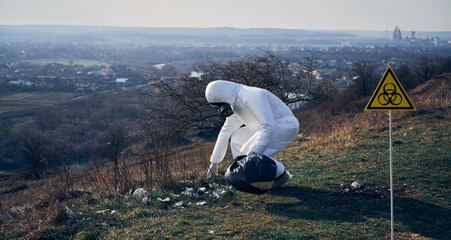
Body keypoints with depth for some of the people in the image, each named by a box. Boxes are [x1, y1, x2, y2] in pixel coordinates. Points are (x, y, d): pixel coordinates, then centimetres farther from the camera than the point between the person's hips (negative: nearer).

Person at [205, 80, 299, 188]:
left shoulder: (252, 96, -25)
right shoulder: (234, 105, 7)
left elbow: (268, 125, -34)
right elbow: (226, 132, 15)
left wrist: (254, 152, -36)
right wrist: (214, 162, 15)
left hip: (285, 125, -10)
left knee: (248, 154, -21)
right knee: (236, 139, 7)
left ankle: (280, 174, -3)